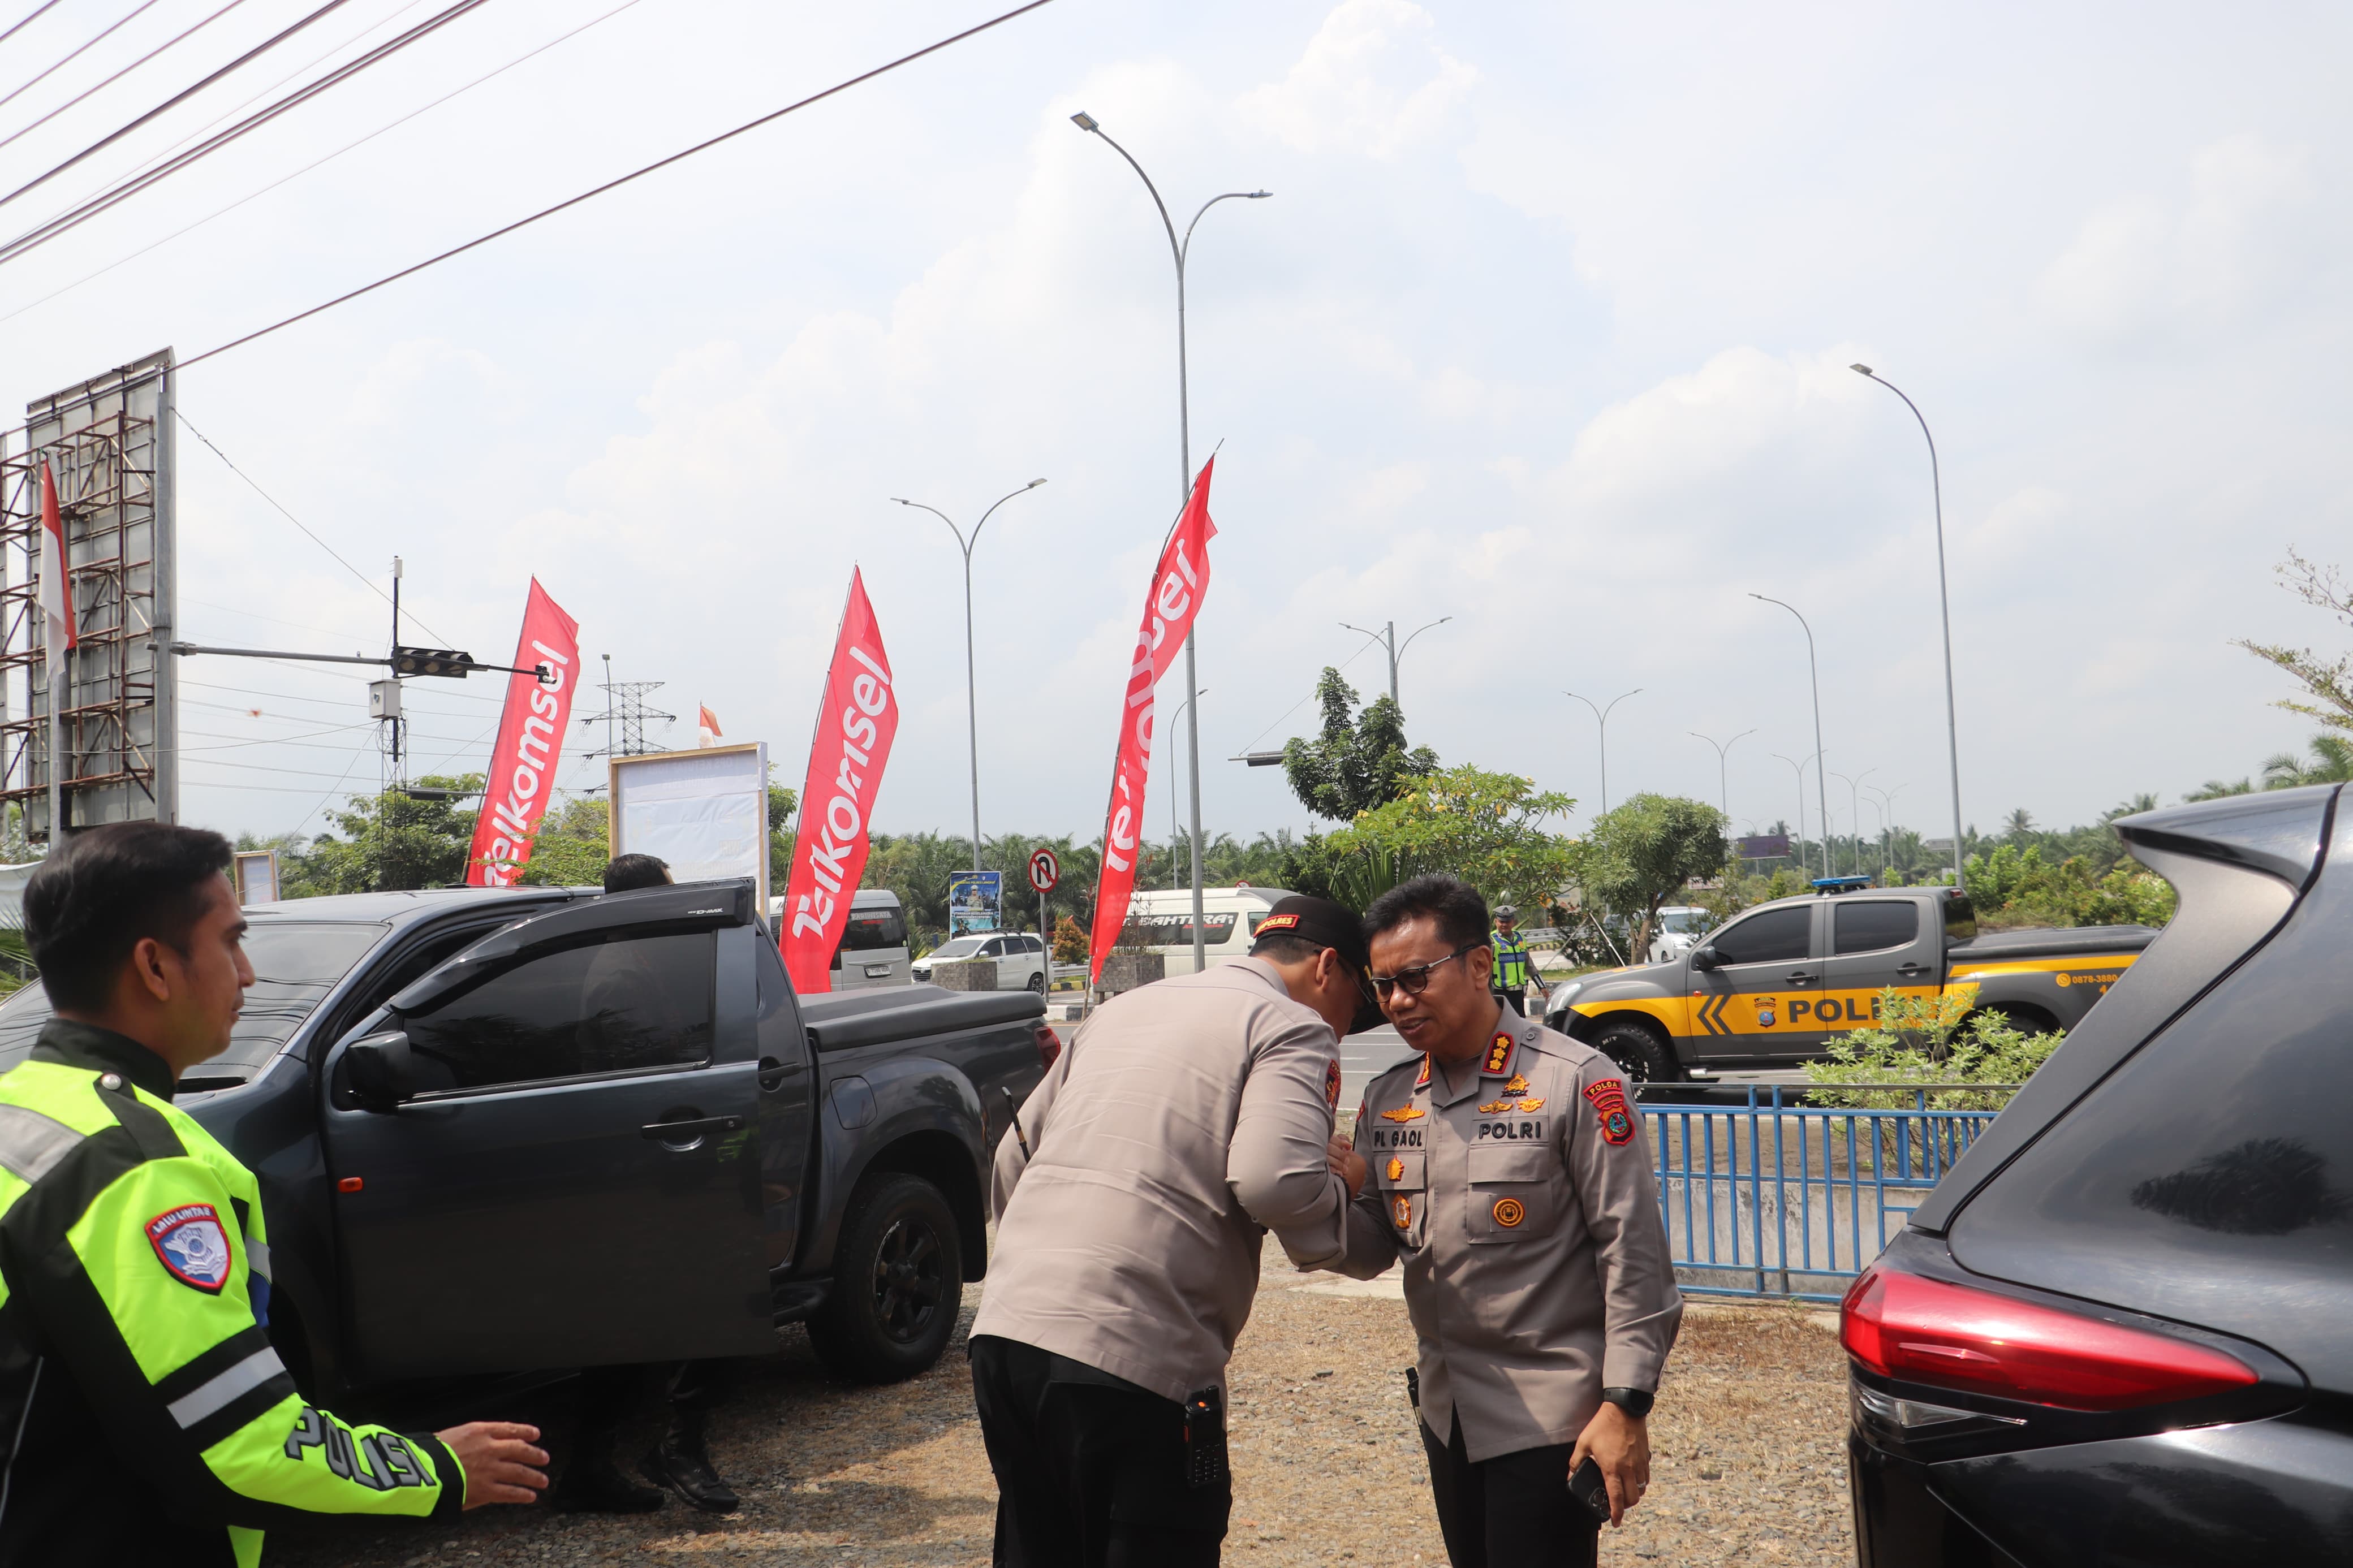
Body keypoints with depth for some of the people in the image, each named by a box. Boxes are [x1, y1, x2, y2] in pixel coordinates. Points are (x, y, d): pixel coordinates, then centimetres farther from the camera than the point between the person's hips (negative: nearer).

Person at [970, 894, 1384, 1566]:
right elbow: (1274, 1180, -19)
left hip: (1003, 1332, 8)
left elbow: (1012, 1162, 25)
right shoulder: (1294, 1030, -1)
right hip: (1134, 1356, -7)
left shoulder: (1120, 1010, 22)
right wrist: (1339, 1189, 2)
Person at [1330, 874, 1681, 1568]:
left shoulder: (1574, 1081, -12)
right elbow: (1372, 1251, 8)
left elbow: (1632, 1251, -12)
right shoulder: (1386, 1100, 6)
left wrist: (1625, 1406, -15)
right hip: (1447, 1409, 6)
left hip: (1550, 1414, -6)